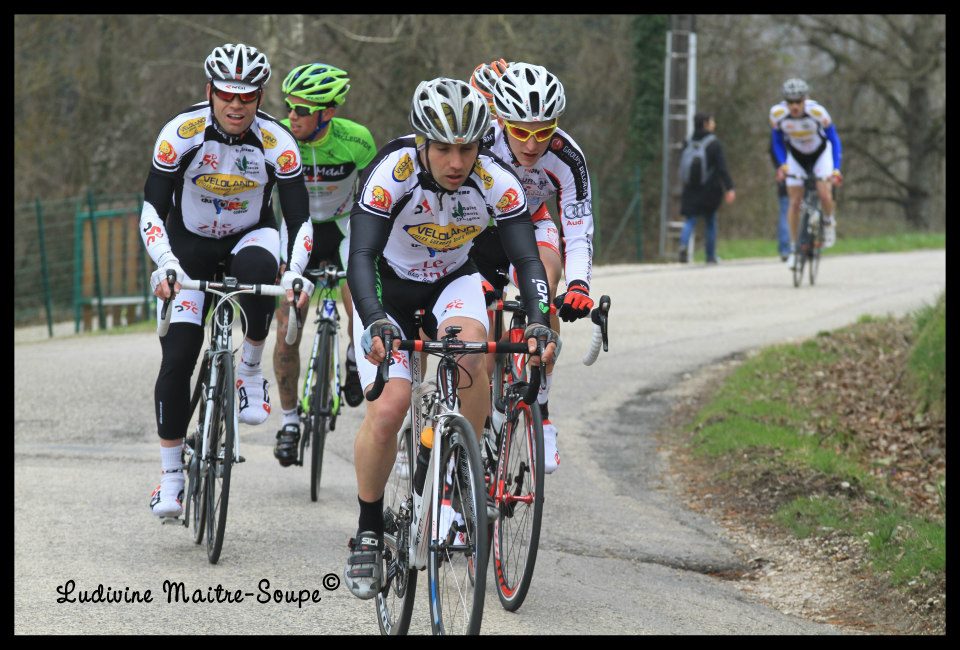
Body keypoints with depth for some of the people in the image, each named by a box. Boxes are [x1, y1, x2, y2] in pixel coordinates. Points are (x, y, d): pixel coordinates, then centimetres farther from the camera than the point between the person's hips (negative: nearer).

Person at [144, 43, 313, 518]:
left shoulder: (276, 143, -21)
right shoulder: (181, 133, -23)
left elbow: (299, 219, -21)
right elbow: (151, 210, -25)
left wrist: (295, 272, -38)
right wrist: (165, 265, -41)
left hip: (250, 235, 0)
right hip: (189, 243, 0)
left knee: (256, 269, -38)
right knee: (177, 357, -11)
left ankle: (251, 369, -14)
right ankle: (170, 474, 0)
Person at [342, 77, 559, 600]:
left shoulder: (496, 182, -25)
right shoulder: (392, 173, -31)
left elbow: (527, 260, -29)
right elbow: (361, 258, -38)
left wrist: (540, 321, -47)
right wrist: (376, 324, -54)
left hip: (453, 280, 2)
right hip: (388, 287, -1)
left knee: (469, 351, -32)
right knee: (388, 409, -18)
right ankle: (368, 532, 3)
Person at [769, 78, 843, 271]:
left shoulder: (817, 112, -33)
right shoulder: (777, 113, -26)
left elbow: (834, 139, -21)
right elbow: (777, 142, -8)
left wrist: (836, 168, -29)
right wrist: (782, 164, -22)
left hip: (821, 153, -2)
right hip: (795, 156, 2)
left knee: (824, 194, -21)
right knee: (795, 202, -6)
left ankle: (829, 222, 12)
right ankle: (793, 249, 5)